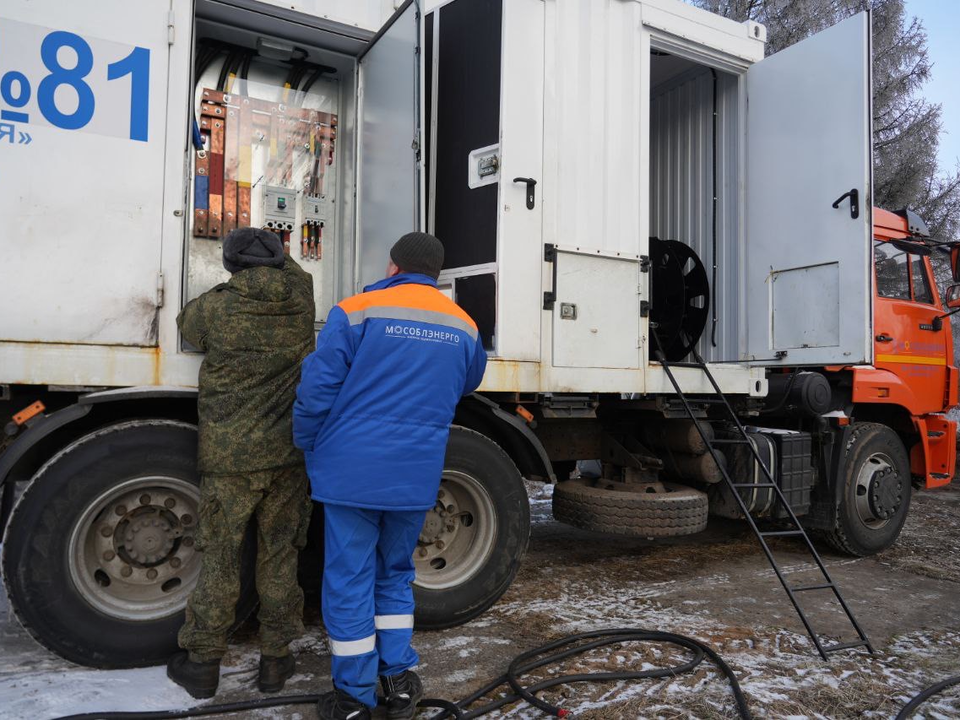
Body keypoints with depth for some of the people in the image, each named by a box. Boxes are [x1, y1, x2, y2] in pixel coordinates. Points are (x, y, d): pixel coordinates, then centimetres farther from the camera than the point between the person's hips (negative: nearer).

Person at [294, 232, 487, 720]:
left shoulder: (358, 311, -7)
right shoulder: (463, 327, 6)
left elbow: (317, 388, -9)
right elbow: (466, 385, 22)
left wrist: (308, 449, 6)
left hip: (352, 471, -3)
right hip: (417, 476, 4)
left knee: (348, 581, 8)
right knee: (395, 575, 20)